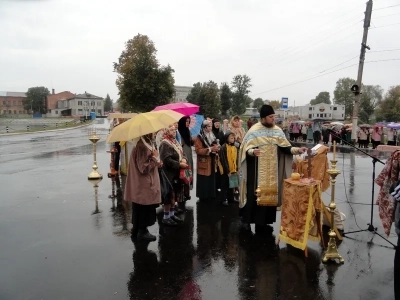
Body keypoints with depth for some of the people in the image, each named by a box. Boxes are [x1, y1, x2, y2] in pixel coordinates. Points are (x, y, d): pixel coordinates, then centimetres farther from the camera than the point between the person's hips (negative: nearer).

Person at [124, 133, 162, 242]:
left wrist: (155, 163, 7)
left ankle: (136, 231, 30)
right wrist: (154, 157, -15)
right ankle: (142, 232, 15)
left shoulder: (145, 144, 11)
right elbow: (144, 168, -23)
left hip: (140, 186, 10)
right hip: (144, 186, -10)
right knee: (145, 210, 3)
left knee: (139, 210, 18)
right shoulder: (143, 147, -22)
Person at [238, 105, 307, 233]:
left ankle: (263, 220, 18)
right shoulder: (254, 131, -8)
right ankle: (247, 219, 10)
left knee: (270, 192, 7)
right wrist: (252, 151, -35)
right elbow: (246, 148, -13)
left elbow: (285, 147, 4)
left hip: (272, 170, 4)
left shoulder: (278, 131, 5)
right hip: (256, 170, -4)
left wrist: (297, 150, -12)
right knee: (254, 193, -2)